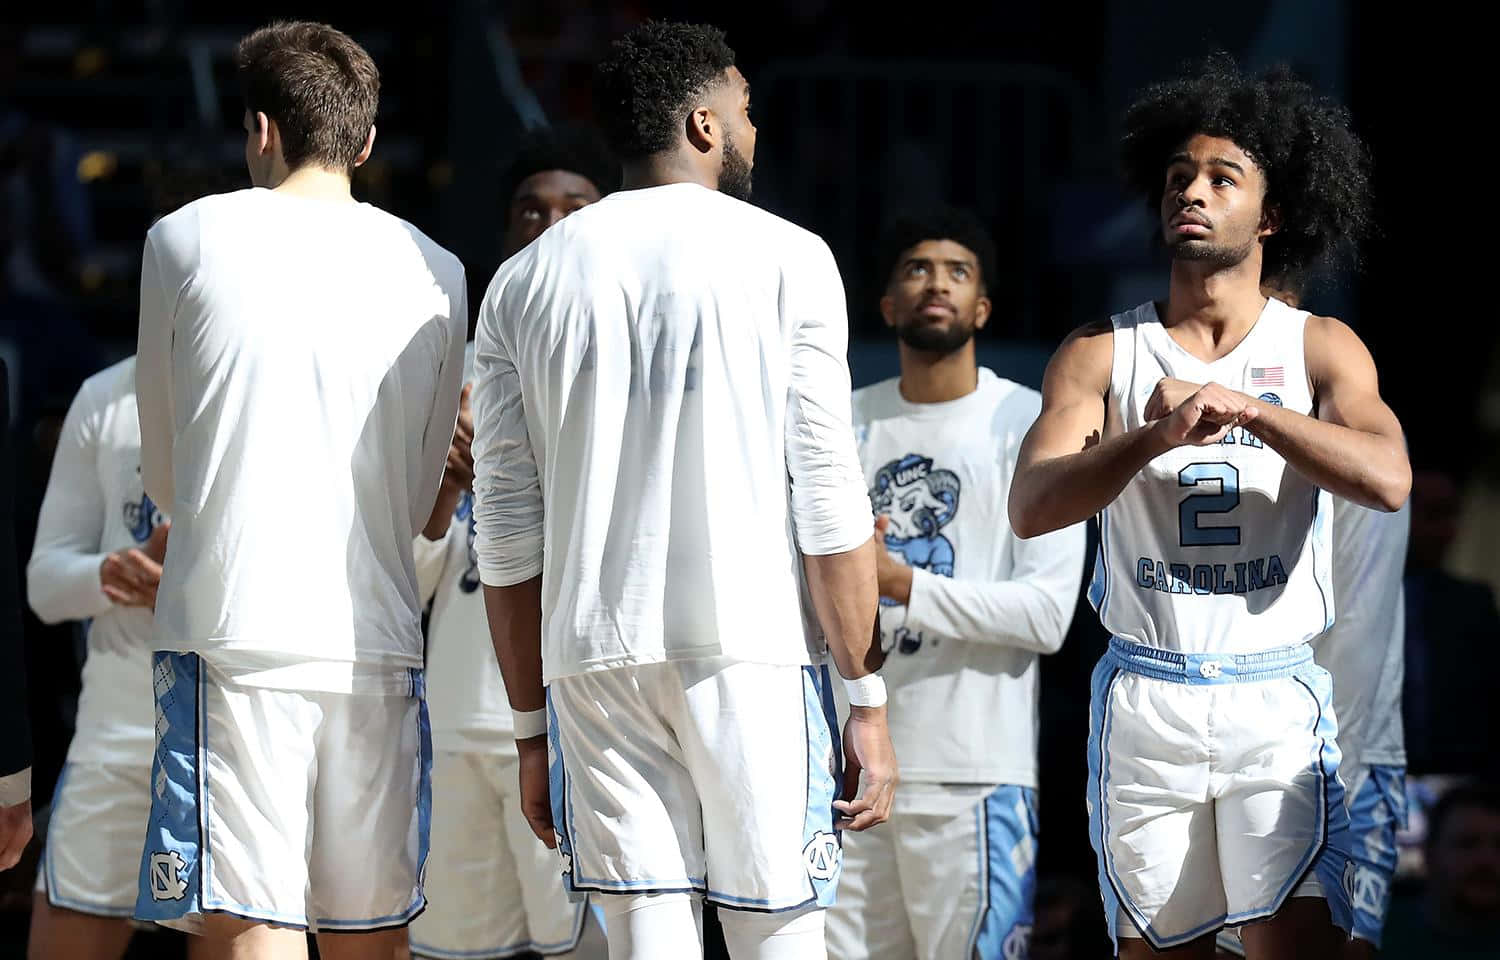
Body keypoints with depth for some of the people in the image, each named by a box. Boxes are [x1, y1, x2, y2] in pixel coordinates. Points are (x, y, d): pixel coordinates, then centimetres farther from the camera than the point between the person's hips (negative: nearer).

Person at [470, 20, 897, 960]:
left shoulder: (524, 283, 11)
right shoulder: (785, 258, 1)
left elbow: (506, 531, 10)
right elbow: (828, 498, -4)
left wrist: (532, 725, 15)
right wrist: (870, 702, 0)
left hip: (595, 657, 3)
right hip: (751, 651, -3)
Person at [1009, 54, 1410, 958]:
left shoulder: (1321, 349, 4)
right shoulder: (1103, 352, 6)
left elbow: (1387, 479, -13)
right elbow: (1032, 507, -8)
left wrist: (1245, 406, -23)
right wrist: (1154, 437, -24)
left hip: (1276, 700, -1)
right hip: (1144, 703, 1)